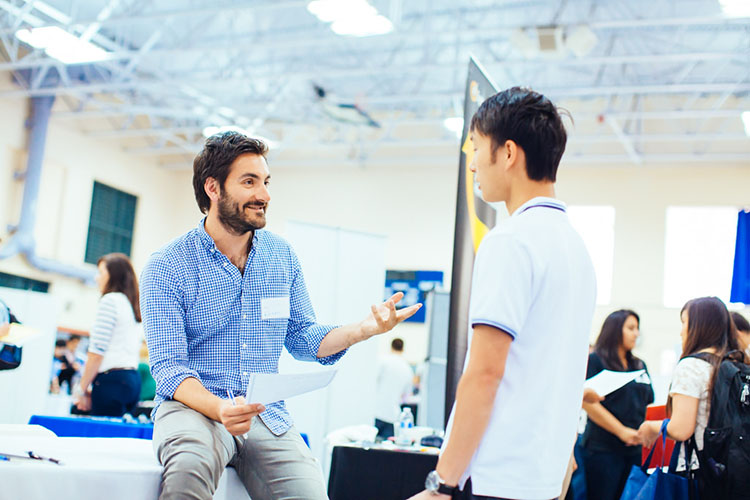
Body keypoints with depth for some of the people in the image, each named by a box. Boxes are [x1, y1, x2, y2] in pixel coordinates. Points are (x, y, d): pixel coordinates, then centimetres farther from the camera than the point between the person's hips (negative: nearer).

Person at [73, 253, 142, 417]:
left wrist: (81, 389, -6)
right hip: (133, 379, 8)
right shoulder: (133, 305, 19)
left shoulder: (110, 300, -6)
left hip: (113, 379, -8)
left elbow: (97, 351, -12)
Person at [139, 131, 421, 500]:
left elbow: (303, 339, 15)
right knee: (189, 466, -38)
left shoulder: (282, 256, 11)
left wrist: (364, 329, -3)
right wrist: (219, 409, -29)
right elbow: (168, 366, -10)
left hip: (265, 415, 4)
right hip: (193, 405, -4)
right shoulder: (167, 266, -4)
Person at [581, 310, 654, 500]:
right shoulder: (595, 360, -2)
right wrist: (622, 431, -13)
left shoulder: (640, 366, 17)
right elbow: (588, 402, -11)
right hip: (603, 449, -6)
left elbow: (647, 402, 20)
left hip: (634, 449, 6)